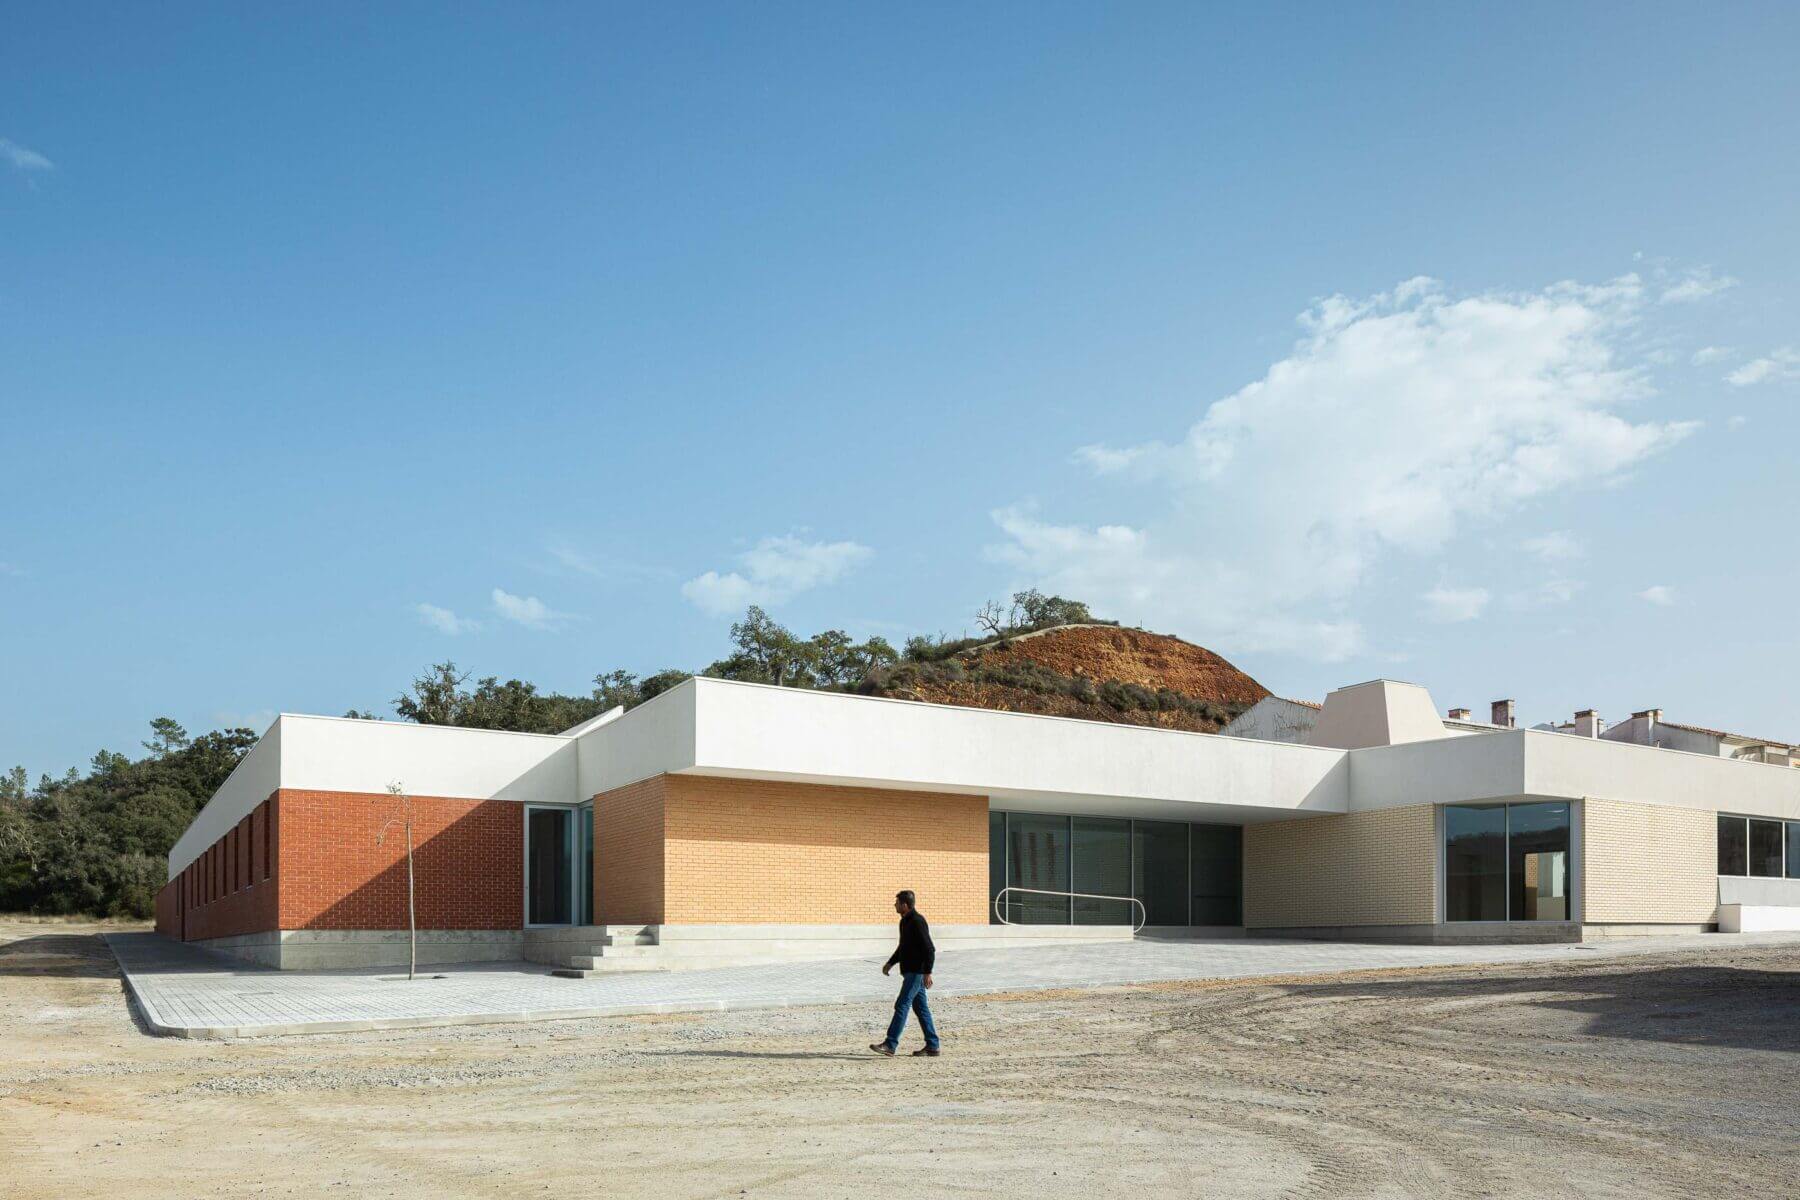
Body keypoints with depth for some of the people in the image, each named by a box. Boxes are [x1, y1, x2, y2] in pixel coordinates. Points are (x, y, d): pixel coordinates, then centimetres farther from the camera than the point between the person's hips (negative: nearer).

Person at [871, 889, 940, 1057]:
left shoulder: (917, 922, -17)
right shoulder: (905, 921, 14)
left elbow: (929, 949, -20)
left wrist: (927, 973, -24)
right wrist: (890, 963, 19)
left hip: (917, 972, -10)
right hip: (911, 971, 10)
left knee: (902, 1006, -11)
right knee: (920, 1008, 11)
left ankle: (890, 1045, -12)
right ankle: (932, 1046, 14)